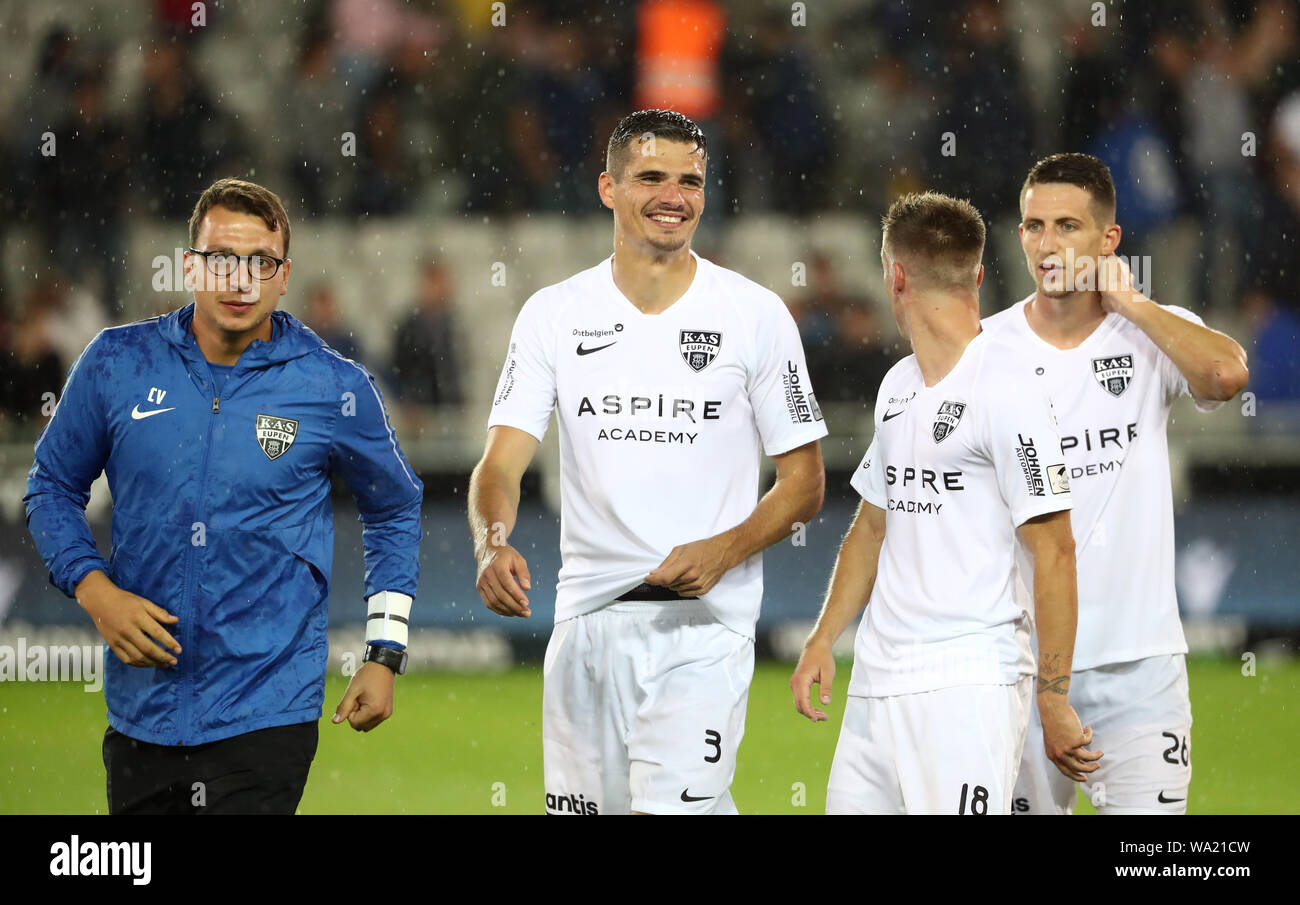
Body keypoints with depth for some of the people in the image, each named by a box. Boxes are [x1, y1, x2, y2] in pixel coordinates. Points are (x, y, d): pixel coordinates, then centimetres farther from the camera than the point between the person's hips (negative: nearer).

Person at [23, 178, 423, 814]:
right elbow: (52, 487, 13)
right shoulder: (118, 364, 0)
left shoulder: (334, 390, -2)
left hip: (264, 719, -2)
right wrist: (94, 590, -4)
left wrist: (385, 655, 9)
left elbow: (394, 511, 14)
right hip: (142, 709, 3)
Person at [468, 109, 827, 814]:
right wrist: (492, 545, -24)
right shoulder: (555, 314, 6)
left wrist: (722, 551, -14)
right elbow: (501, 463, -2)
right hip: (587, 617, 3)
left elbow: (804, 484, 4)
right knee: (586, 806, 6)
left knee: (672, 807, -19)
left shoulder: (756, 315, 2)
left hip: (704, 623, -3)